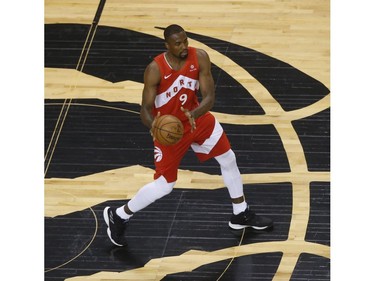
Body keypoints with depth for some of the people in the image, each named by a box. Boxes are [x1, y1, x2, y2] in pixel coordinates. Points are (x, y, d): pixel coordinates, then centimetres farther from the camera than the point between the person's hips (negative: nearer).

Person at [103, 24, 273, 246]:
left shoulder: (199, 58, -19)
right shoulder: (155, 69, -28)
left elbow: (209, 96, -21)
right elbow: (146, 109, -23)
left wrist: (194, 114, -42)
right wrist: (153, 124, -47)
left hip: (196, 118, 5)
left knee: (228, 159, 14)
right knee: (164, 185, -2)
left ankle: (241, 215, 35)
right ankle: (118, 216, 18)